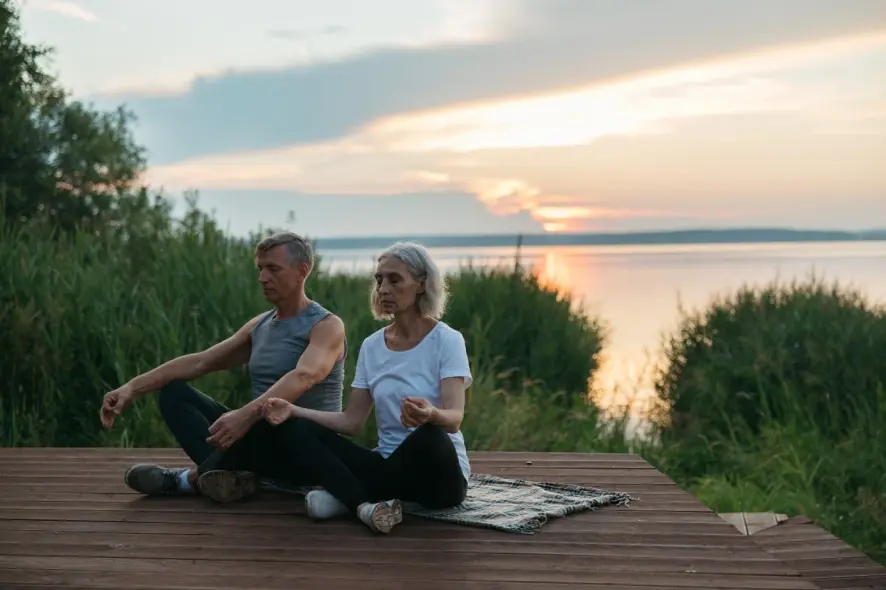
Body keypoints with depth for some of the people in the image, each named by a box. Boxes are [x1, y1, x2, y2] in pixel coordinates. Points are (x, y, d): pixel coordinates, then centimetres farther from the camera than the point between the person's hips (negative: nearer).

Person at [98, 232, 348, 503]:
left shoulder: (327, 326, -10)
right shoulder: (259, 325, 14)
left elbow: (303, 377, -30)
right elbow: (200, 361, 8)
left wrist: (247, 414, -47)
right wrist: (134, 388, -4)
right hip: (260, 436, 8)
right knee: (173, 391, -1)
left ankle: (192, 477, -16)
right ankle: (227, 472, -27)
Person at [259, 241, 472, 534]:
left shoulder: (447, 340, -9)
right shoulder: (371, 346, 7)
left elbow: (454, 418, -21)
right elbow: (352, 421, 5)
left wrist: (430, 414, -45)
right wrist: (294, 410, -9)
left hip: (437, 473, -5)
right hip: (389, 465, 6)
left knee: (430, 436, -40)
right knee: (296, 430, -10)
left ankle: (346, 496, -20)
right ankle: (364, 505, -33)